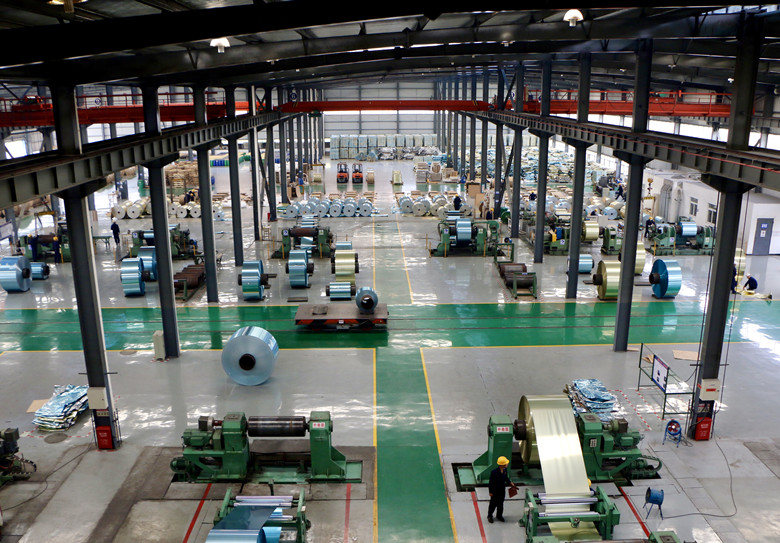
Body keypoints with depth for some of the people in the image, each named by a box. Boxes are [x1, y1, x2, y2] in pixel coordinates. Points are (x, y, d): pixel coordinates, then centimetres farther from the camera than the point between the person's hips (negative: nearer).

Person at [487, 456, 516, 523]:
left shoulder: (504, 470, -10)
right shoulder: (494, 472, -31)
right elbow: (491, 483, -21)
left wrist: (510, 483, -2)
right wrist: (491, 492, -15)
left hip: (502, 490, 6)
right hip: (495, 491, -6)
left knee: (500, 504, 21)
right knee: (493, 504, 12)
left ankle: (499, 515, 42)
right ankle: (490, 516, 34)